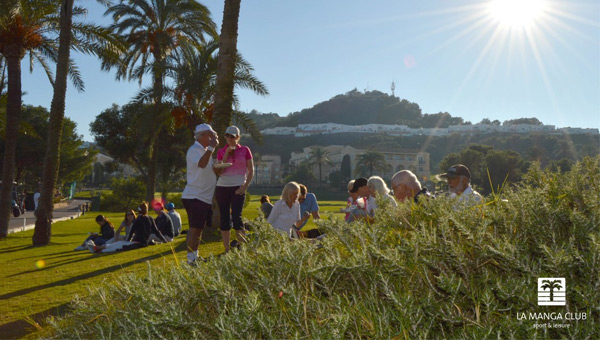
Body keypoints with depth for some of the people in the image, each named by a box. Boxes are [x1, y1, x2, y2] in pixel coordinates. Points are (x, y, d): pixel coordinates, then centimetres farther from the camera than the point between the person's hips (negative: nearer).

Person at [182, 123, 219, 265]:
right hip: (194, 196, -10)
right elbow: (201, 164, -31)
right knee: (195, 229, -9)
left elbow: (212, 170, 25)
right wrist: (211, 147, -27)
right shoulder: (194, 150, -11)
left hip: (204, 197, 10)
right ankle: (190, 259, -5)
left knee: (199, 228, 13)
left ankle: (194, 257, 21)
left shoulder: (204, 150, 19)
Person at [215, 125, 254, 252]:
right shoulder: (221, 152, 9)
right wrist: (226, 155, -7)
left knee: (236, 217, -13)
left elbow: (251, 171, 4)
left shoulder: (245, 150, 4)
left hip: (237, 188, -2)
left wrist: (245, 186, -8)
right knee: (224, 219, 4)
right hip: (222, 187, 3)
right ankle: (227, 250, 12)